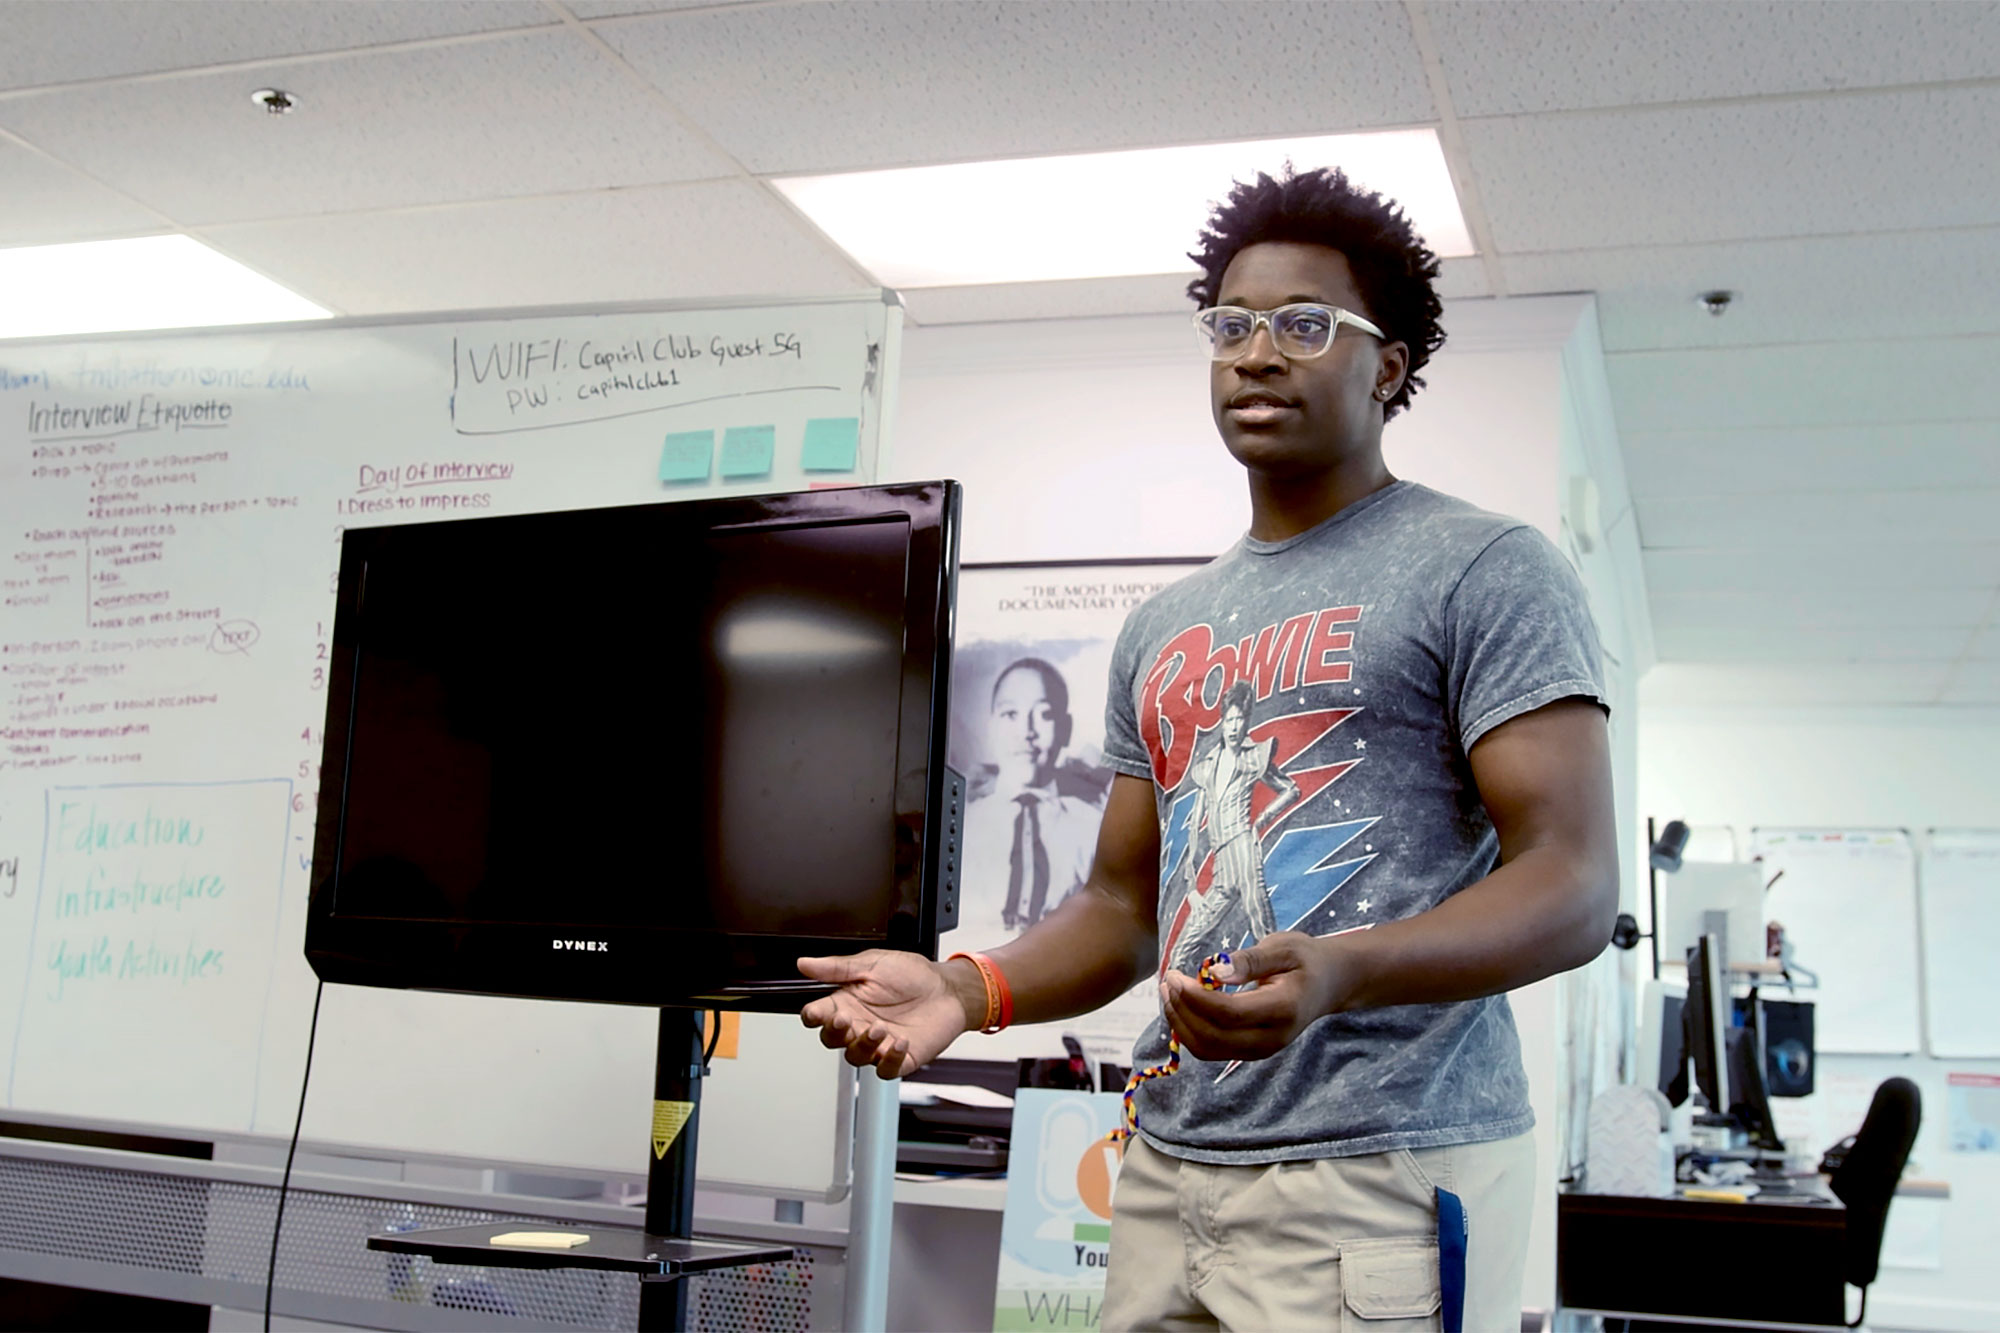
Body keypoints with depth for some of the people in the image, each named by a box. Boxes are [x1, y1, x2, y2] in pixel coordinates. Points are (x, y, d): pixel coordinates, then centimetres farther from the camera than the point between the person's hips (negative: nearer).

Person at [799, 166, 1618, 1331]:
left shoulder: (1483, 570, -4)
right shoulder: (1163, 631, 16)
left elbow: (1574, 887, -13)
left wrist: (1341, 970, -30)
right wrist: (969, 989, -1)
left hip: (1384, 1178, -6)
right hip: (1172, 1167, 6)